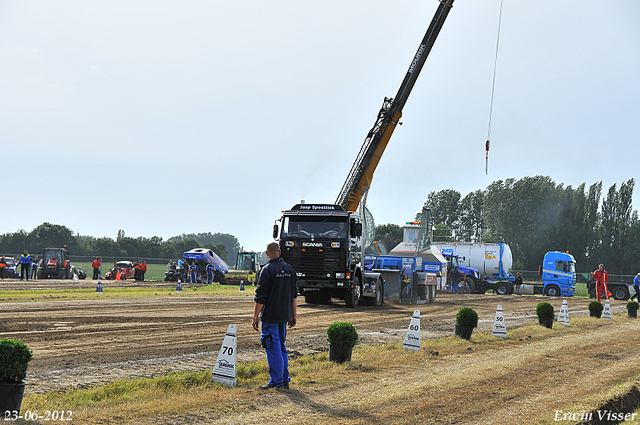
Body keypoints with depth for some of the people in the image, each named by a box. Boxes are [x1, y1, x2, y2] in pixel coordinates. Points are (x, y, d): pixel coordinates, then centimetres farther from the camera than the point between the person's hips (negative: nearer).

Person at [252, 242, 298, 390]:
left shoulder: (267, 270, -12)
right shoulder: (290, 269, 8)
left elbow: (261, 297, -13)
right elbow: (294, 295, 13)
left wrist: (255, 317, -7)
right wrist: (294, 315, 19)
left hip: (270, 316, -7)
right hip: (284, 316, 7)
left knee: (273, 348, -2)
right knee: (281, 346, 15)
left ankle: (277, 381, -1)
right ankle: (285, 380, 17)